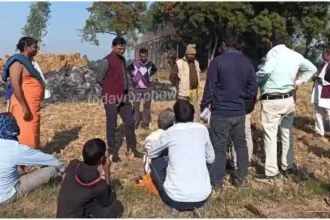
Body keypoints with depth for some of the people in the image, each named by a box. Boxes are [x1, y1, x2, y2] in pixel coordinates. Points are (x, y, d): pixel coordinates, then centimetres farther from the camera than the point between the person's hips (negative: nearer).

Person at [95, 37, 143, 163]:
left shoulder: (123, 60, 13)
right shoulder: (106, 61, -11)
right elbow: (99, 79, -9)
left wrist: (125, 89, 10)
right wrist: (110, 89, 3)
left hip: (123, 97, 8)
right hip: (111, 98, -7)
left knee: (130, 122, 10)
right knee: (112, 126, 2)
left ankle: (131, 149, 22)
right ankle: (112, 152, 13)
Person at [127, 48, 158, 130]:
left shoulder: (150, 64, -5)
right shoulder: (135, 63, -9)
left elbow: (155, 69, 17)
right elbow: (128, 68, 10)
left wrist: (149, 75, 4)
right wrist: (133, 75, 0)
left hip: (148, 88, 2)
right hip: (137, 88, -2)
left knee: (147, 106, 8)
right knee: (136, 106, 2)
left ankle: (145, 123, 18)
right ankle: (135, 124, 10)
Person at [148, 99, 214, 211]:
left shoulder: (170, 133, -3)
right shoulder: (202, 129, 3)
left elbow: (151, 154, 14)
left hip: (176, 199, -2)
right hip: (203, 197, 3)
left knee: (155, 162, 20)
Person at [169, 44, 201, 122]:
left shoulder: (196, 63, 13)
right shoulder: (179, 63, -9)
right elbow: (172, 76, -8)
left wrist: (197, 86, 16)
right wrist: (178, 86, -5)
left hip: (195, 91, 7)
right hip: (184, 92, -7)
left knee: (195, 111, 14)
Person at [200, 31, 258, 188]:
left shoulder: (217, 61, -10)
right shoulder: (246, 62, 3)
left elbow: (210, 88, -9)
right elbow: (253, 89, 6)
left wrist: (204, 107, 2)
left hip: (220, 112, -4)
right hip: (239, 112, 4)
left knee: (219, 147, 3)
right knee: (241, 145, 17)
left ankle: (217, 181, 10)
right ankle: (241, 178, 25)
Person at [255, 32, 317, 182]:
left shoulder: (273, 52, -12)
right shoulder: (295, 55, 8)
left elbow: (266, 70, -30)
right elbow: (312, 68, 20)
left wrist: (255, 81, -14)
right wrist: (299, 81, 17)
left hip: (271, 101, -7)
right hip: (288, 99, 7)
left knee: (270, 135, -1)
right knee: (287, 134, 16)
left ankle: (271, 172, 5)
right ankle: (288, 167, 27)